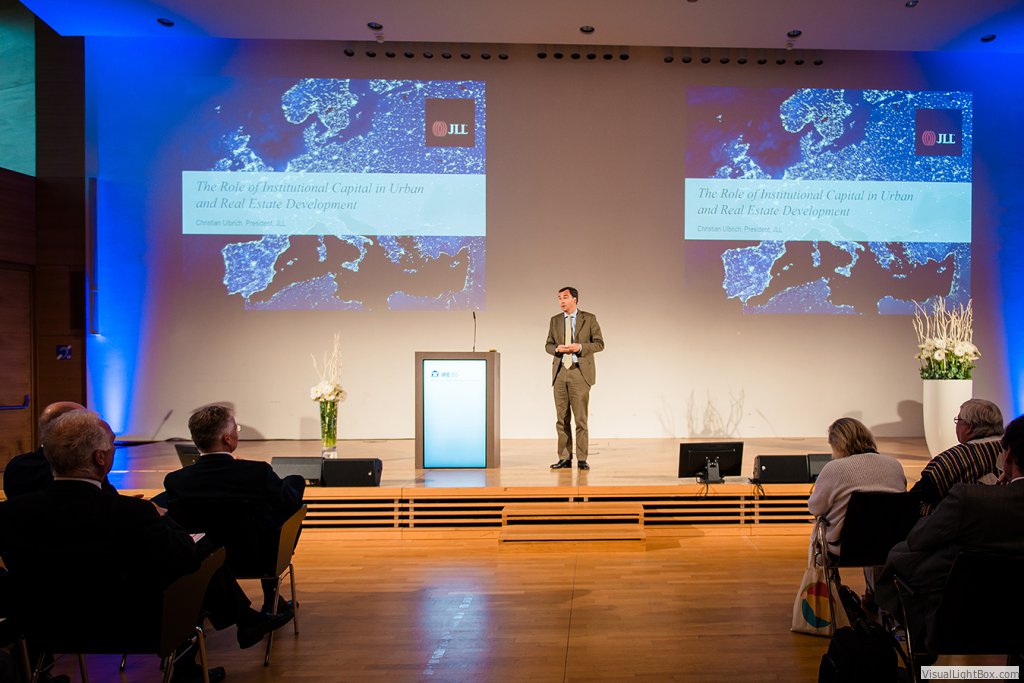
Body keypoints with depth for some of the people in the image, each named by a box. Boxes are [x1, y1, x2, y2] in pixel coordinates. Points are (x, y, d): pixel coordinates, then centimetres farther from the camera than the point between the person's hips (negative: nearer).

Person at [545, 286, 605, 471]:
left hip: (580, 372, -3)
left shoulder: (589, 318, 3)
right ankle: (565, 458, 12)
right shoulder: (555, 321, 12)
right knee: (562, 418, 5)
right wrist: (557, 349, -9)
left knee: (580, 417, -4)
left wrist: (580, 347, -15)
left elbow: (599, 343, 0)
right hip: (560, 372, 4)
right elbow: (548, 345, 14)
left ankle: (582, 459, 3)